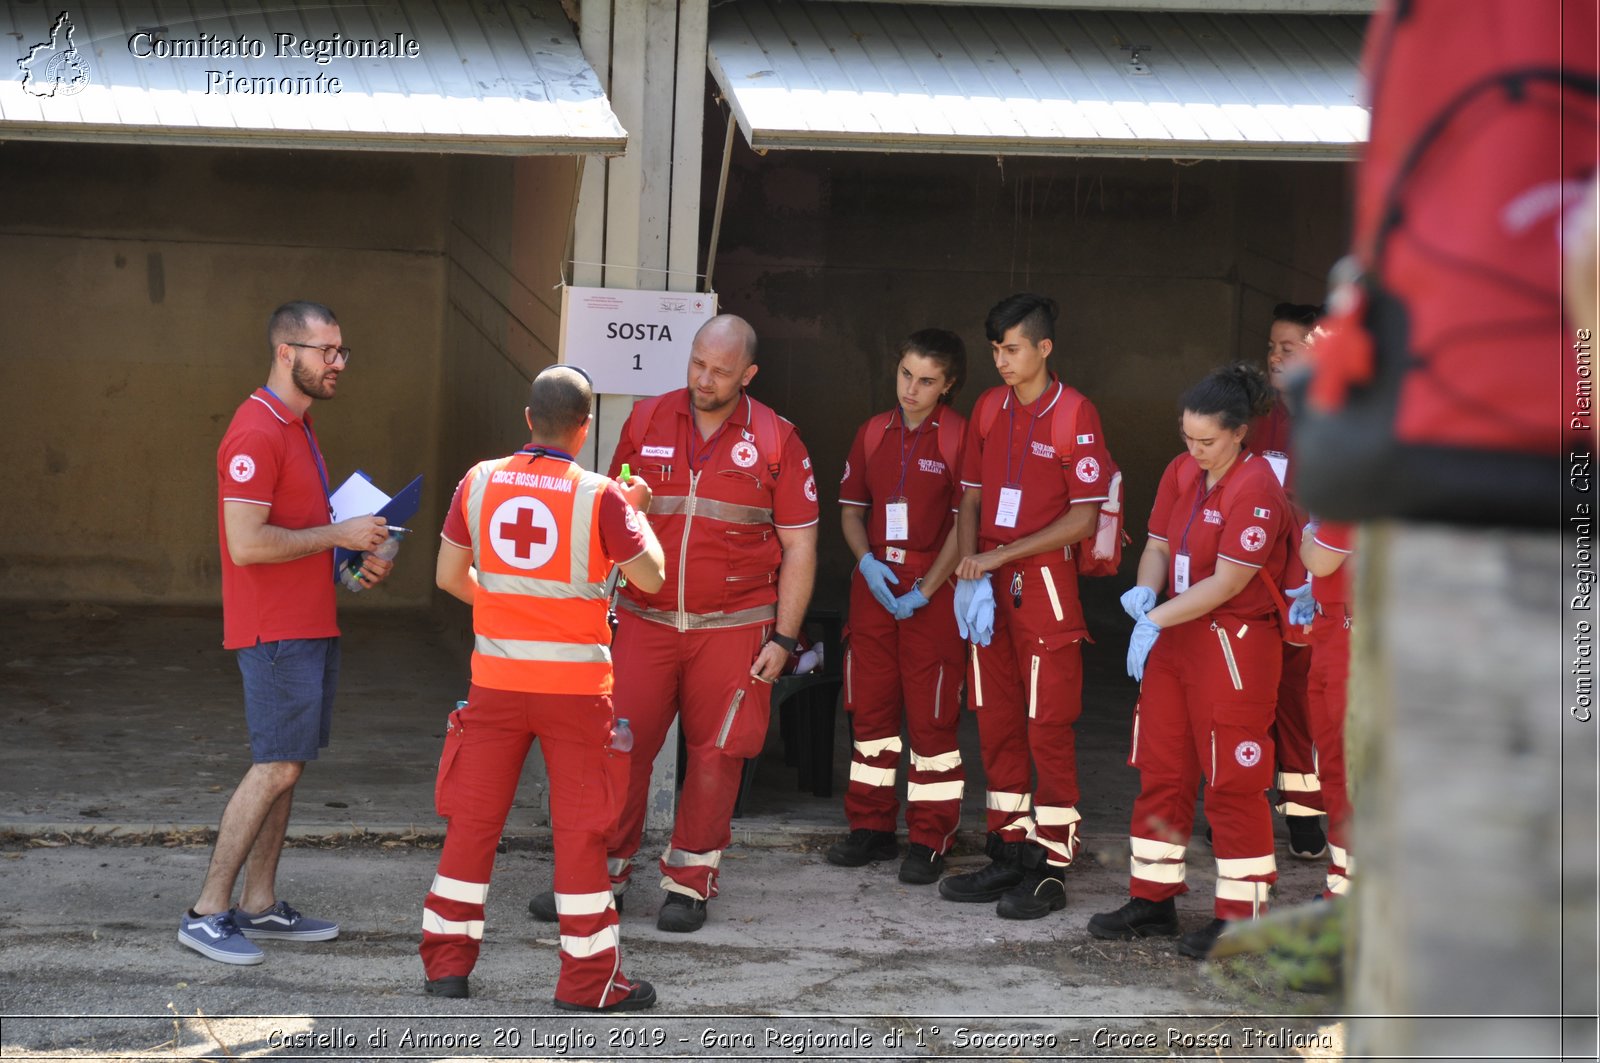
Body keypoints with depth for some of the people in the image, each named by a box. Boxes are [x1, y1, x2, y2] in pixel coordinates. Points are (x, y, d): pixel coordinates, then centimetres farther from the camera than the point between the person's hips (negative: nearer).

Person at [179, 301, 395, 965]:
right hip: (276, 631, -10)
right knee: (277, 767, -11)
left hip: (311, 624, 10)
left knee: (283, 766, 11)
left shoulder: (297, 425, 17)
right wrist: (338, 536, -16)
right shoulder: (256, 433, -17)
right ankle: (208, 912, -6)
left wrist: (357, 556, 9)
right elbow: (247, 543, -24)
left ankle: (260, 905, 16)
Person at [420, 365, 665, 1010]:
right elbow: (650, 576, -2)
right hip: (576, 682, -3)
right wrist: (636, 510, 13)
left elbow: (449, 575, 4)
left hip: (496, 678, 3)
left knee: (473, 818, 12)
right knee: (579, 828, 5)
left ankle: (446, 962, 17)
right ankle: (588, 980, 10)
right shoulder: (599, 495, -10)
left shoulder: (480, 481, -1)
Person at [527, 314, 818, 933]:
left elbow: (799, 546, 2)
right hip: (646, 620, 2)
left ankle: (689, 882, 13)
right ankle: (602, 874, 11)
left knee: (716, 754, 1)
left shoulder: (775, 441, 0)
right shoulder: (646, 423, 6)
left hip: (733, 628, -1)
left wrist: (783, 638, -3)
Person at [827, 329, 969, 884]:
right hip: (874, 582, 5)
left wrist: (924, 591, -13)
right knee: (869, 705, 9)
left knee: (931, 714, -2)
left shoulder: (960, 437, -7)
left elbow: (965, 524, -10)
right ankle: (871, 826, 19)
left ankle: (929, 839, 4)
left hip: (932, 588, -5)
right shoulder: (874, 432, 10)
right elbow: (851, 508, 16)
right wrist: (868, 561, -3)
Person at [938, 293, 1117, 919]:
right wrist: (971, 572, -4)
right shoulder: (989, 409, 10)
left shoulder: (1074, 414, -8)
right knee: (996, 724, 10)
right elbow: (971, 497, 12)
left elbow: (1084, 518, -10)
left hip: (1045, 585, -6)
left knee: (1048, 729, -4)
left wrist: (1001, 556, -14)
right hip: (989, 587, 6)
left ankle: (1051, 871, 1)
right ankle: (1009, 855, 19)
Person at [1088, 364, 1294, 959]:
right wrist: (1146, 591, -12)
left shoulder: (1255, 490, -17)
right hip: (1174, 638, 8)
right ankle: (1153, 901, 21)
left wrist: (1156, 620, -21)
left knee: (1232, 781, -2)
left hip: (1234, 644, -8)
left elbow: (1227, 583, -20)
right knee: (1160, 770, 11)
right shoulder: (1182, 472, 7)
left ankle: (1240, 915, 6)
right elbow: (1159, 545, 9)